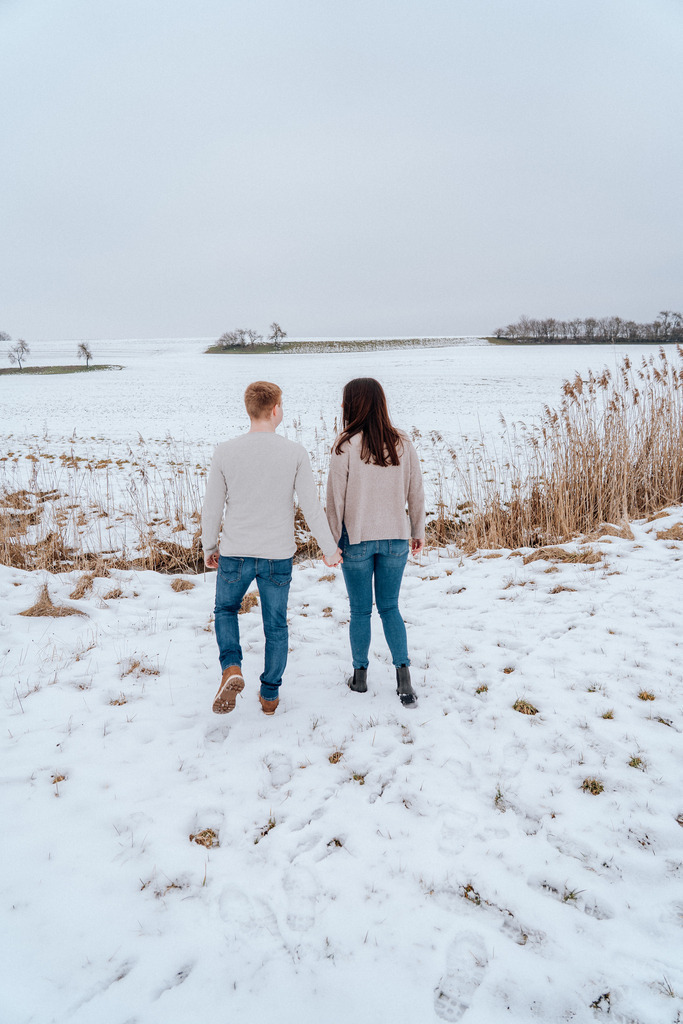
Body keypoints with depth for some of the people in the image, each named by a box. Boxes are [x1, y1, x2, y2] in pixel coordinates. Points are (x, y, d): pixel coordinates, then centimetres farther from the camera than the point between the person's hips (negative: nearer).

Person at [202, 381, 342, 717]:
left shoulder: (225, 452, -7)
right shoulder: (295, 453, -8)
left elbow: (212, 508, 0)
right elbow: (311, 506, -5)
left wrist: (209, 547, 15)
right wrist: (329, 548, 7)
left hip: (234, 554, 0)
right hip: (278, 557, 0)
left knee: (225, 609, 24)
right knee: (276, 625, 15)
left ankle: (232, 669, 3)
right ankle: (270, 694, 26)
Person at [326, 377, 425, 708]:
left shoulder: (346, 446, -12)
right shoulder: (402, 443, -1)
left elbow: (336, 497, -9)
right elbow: (416, 492, 4)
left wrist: (332, 541, 0)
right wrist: (418, 531, 16)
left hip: (357, 539, -3)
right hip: (395, 538, 3)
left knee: (360, 611, 12)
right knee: (390, 607, 15)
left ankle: (360, 675, 26)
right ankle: (404, 677, 6)